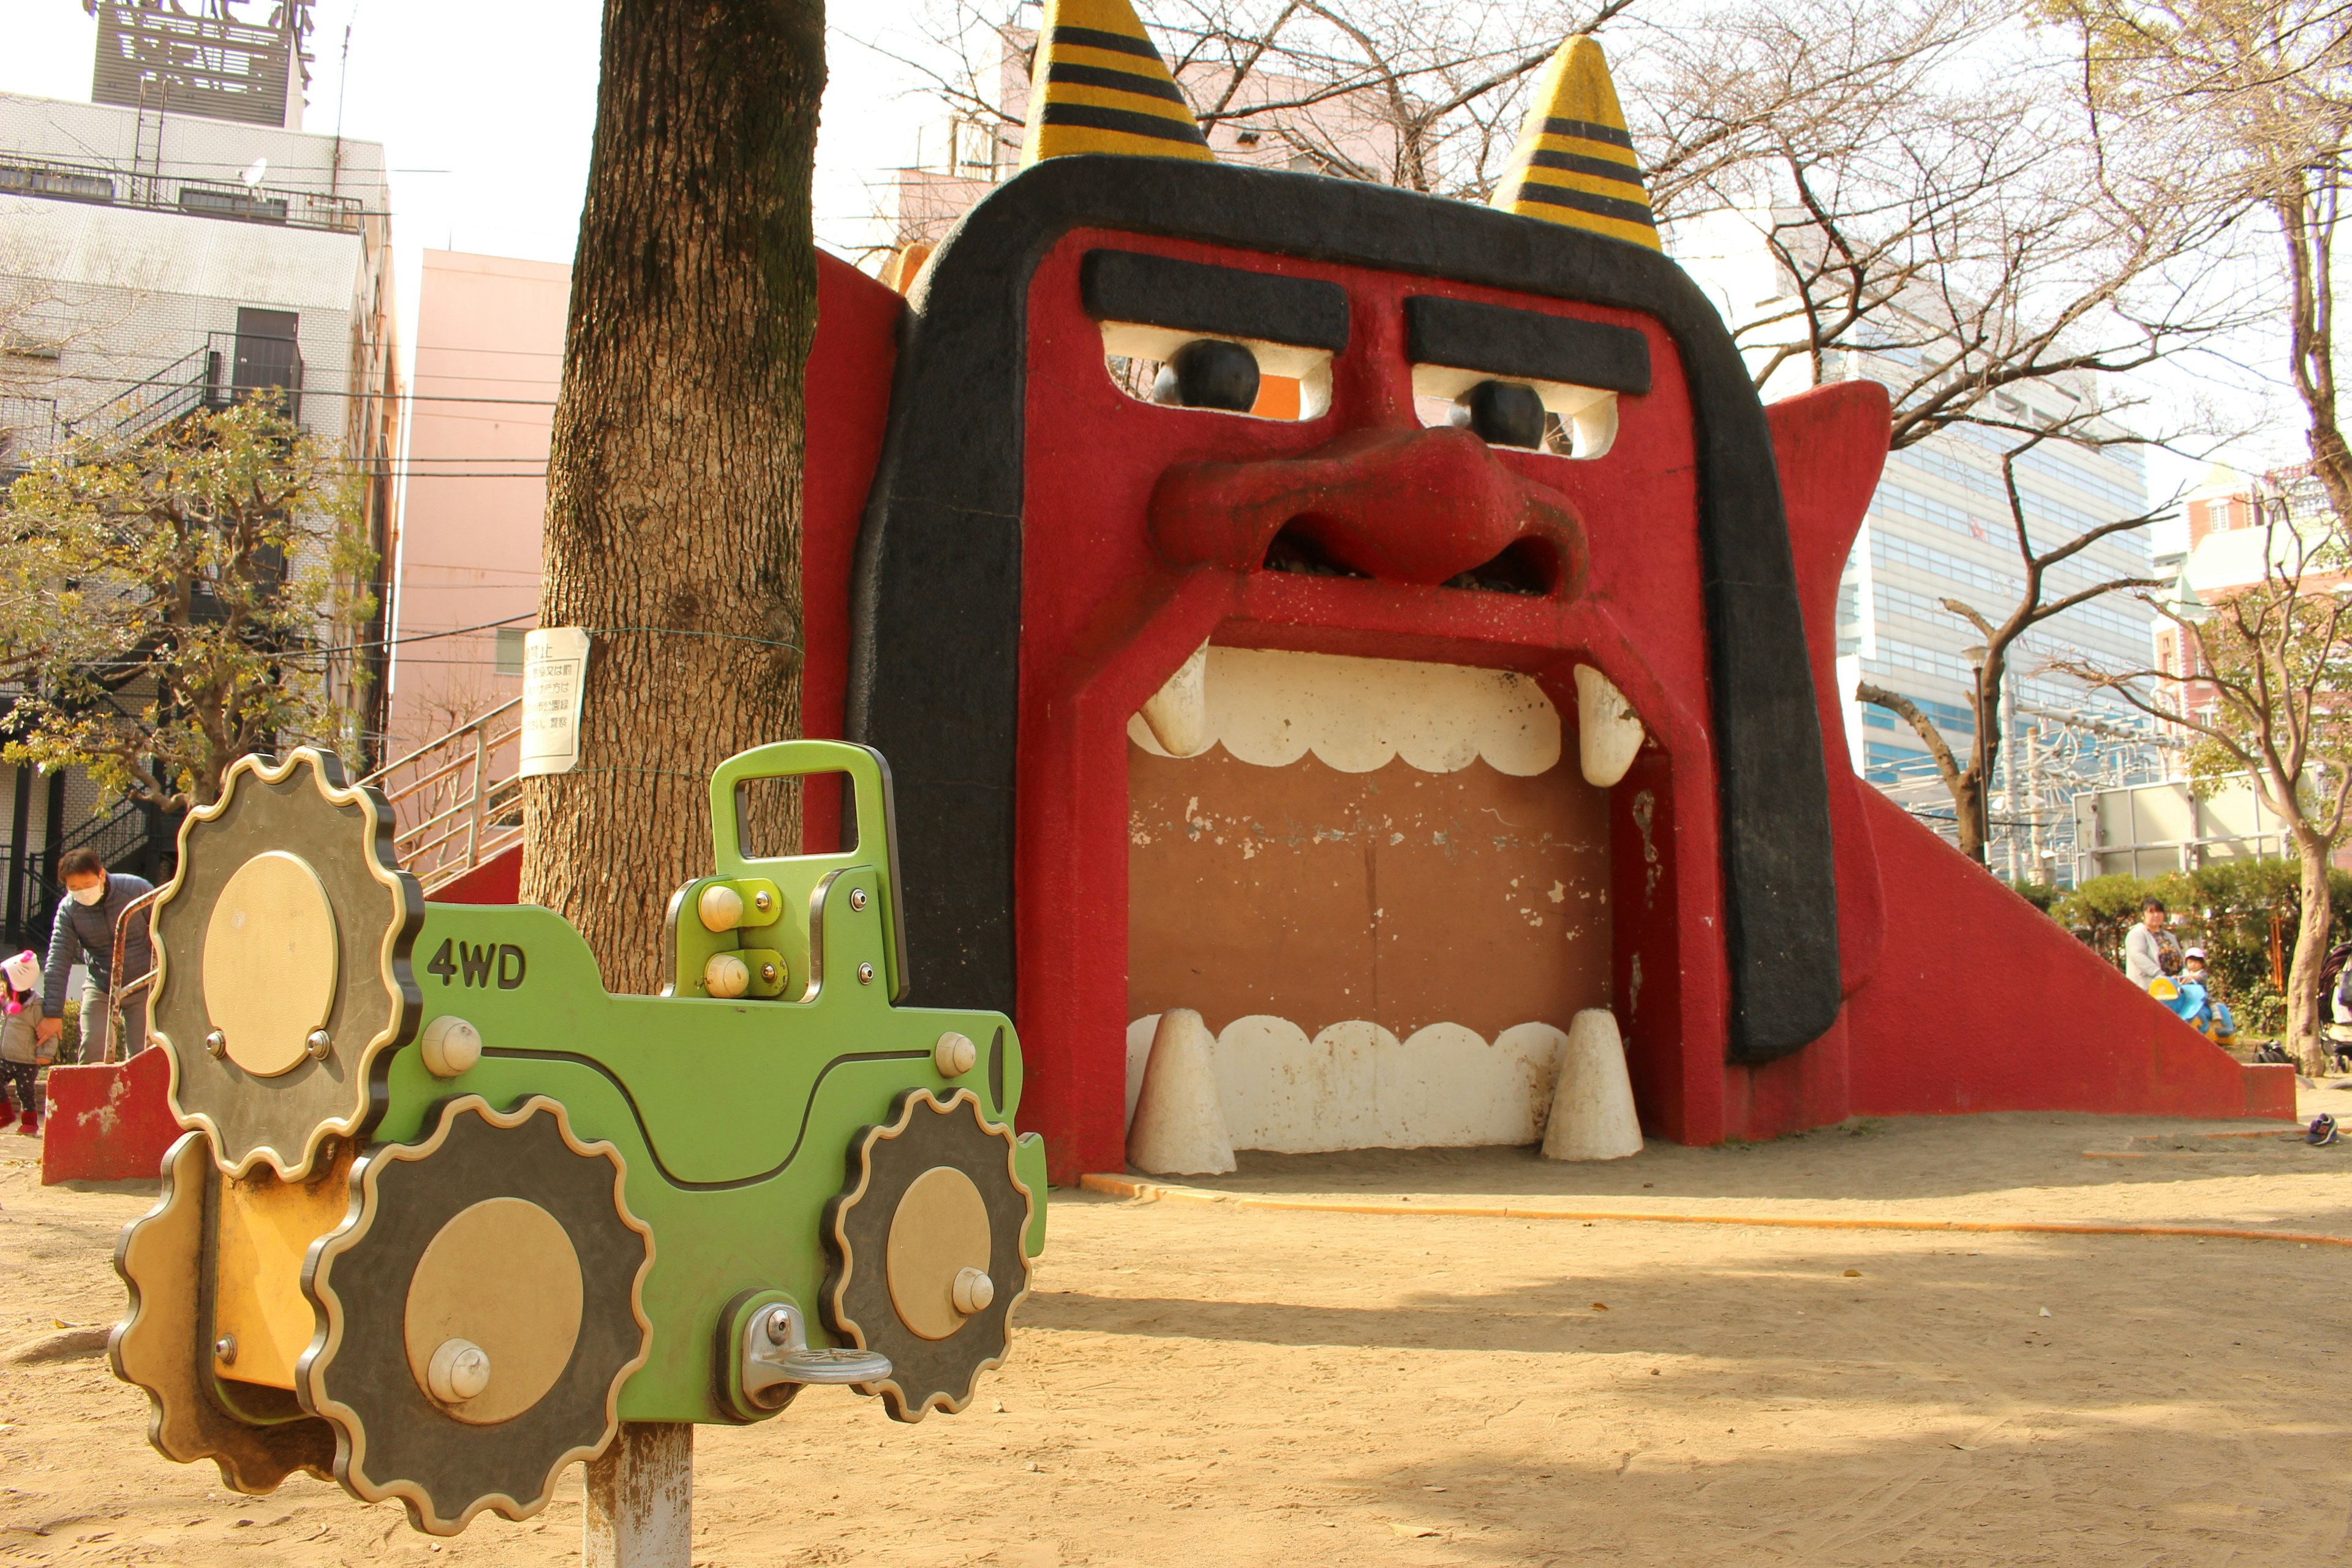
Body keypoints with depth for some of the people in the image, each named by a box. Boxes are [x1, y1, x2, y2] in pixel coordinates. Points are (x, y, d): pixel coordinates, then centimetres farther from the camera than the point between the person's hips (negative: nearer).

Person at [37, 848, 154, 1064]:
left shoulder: (138, 890, -16)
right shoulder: (68, 909, -9)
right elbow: (58, 962, -8)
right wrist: (52, 1013, -10)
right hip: (99, 988, 2)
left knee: (141, 1055, -5)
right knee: (92, 1051, -8)